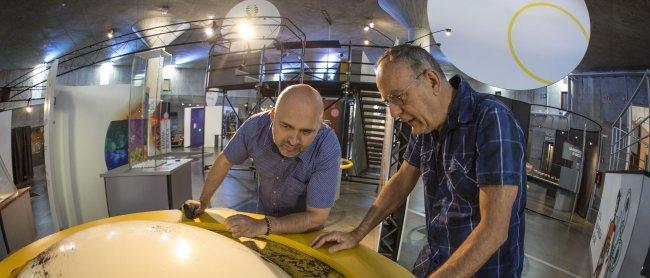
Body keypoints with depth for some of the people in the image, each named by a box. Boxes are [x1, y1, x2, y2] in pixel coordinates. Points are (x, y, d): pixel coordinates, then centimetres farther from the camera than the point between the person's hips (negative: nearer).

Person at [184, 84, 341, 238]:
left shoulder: (328, 149, -31)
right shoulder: (256, 126, -21)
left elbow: (317, 217, -26)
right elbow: (225, 161, -2)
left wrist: (262, 227, -35)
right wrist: (203, 203, 7)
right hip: (263, 213, 3)